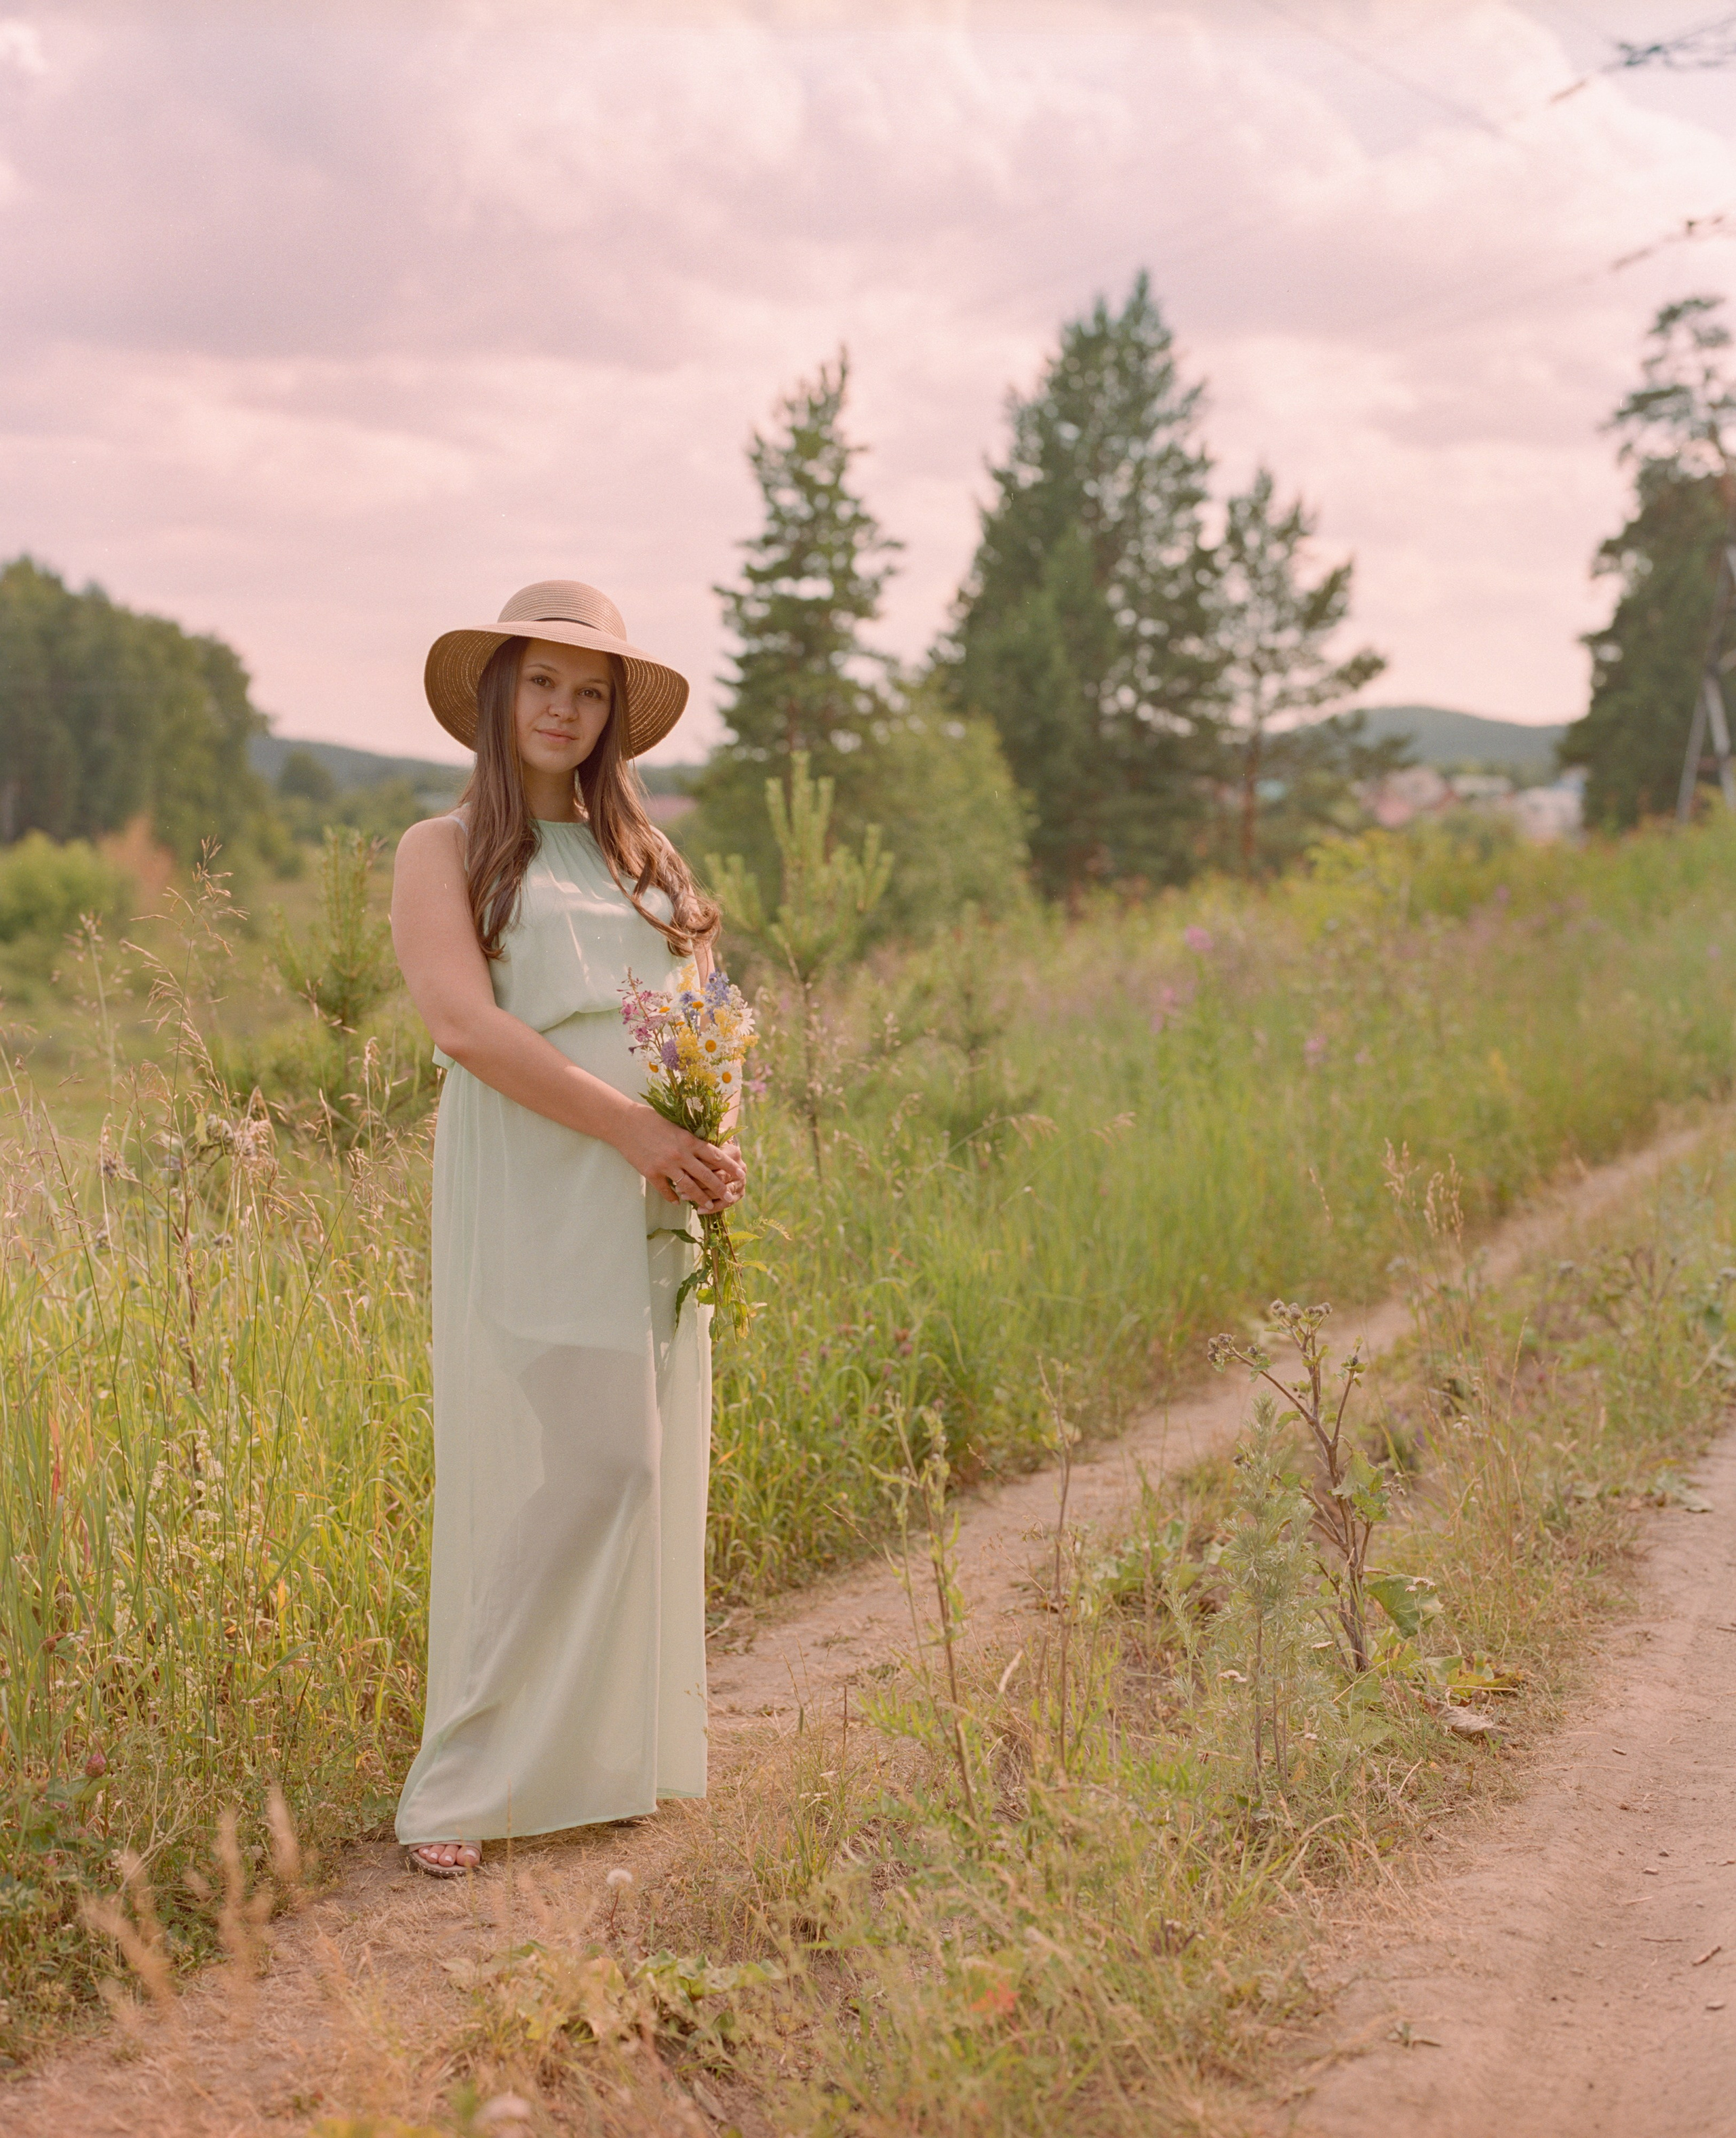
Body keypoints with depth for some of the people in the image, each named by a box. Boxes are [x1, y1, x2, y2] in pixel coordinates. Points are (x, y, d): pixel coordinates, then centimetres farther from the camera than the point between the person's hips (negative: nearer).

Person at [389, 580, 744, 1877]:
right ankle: (468, 1787, -3)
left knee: (650, 1471, 5)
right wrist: (630, 1126, -17)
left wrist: (718, 1142, -3)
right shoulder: (446, 852, 4)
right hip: (531, 1199, -6)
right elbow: (464, 1018, -11)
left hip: (655, 1212, 6)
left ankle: (614, 1751, 16)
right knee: (545, 1470, -12)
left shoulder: (644, 860, 21)